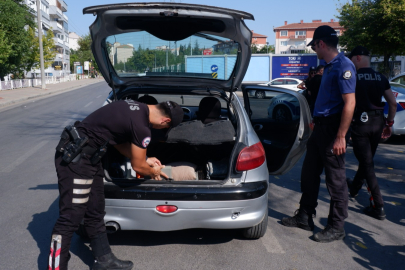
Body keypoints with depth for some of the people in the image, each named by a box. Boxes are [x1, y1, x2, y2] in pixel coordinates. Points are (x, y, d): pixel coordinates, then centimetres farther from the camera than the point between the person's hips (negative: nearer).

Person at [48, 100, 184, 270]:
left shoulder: (137, 108, 7)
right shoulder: (142, 127, -20)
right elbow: (138, 167, -7)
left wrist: (145, 160, 21)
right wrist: (154, 172, 14)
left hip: (88, 156, 10)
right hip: (74, 158, -10)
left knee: (95, 213, 15)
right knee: (70, 218, -5)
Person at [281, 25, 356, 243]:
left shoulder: (343, 66, -14)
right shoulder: (329, 66, 15)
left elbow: (349, 103, -20)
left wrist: (340, 137, -23)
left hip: (332, 130, -10)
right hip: (320, 127, 10)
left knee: (335, 180, 1)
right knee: (309, 174, 15)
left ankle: (336, 227, 15)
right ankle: (305, 217, 28)